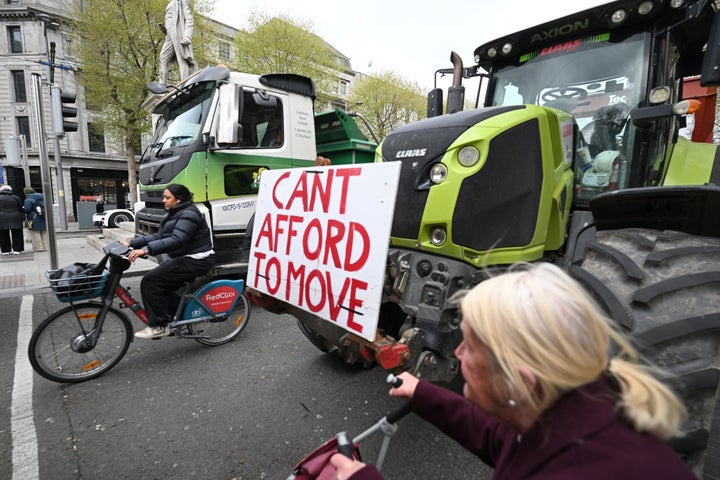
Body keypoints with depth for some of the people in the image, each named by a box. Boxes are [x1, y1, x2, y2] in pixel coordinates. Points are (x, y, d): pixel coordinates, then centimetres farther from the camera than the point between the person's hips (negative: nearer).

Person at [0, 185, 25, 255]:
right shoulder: (15, 197, 2)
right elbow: (21, 209, 5)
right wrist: (22, 218, 12)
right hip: (15, 219, 0)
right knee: (16, 235, 5)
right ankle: (17, 249, 5)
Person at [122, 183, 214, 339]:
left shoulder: (189, 214, -17)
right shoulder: (175, 214, 16)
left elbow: (176, 240, -29)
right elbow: (159, 236, 14)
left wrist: (146, 250, -35)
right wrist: (131, 243, 7)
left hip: (196, 261, -11)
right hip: (185, 259, 11)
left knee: (150, 282, -14)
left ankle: (158, 326, -7)